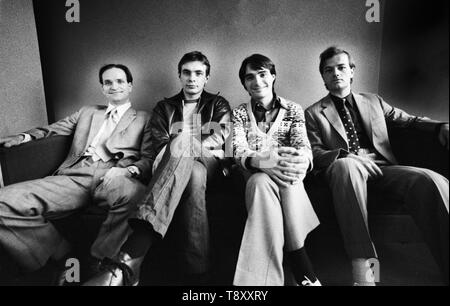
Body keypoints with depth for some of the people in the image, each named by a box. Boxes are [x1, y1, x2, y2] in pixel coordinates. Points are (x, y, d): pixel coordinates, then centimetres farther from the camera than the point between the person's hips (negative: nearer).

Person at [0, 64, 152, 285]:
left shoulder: (143, 119, 19)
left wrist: (129, 170, -15)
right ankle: (63, 259, -4)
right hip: (75, 176, 4)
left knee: (135, 194, -40)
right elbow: (53, 129, 32)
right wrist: (24, 137, 11)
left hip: (113, 178, -3)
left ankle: (100, 265, -20)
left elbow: (148, 158, 7)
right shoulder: (87, 112, 32)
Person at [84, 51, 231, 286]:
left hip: (208, 164, 0)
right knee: (192, 177, -39)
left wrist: (180, 146, -8)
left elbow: (217, 139, 2)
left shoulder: (218, 105, 22)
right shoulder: (164, 107, 24)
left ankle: (127, 262, -49)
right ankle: (199, 272, -45)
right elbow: (159, 147, 8)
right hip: (174, 167, 1)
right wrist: (175, 151, -15)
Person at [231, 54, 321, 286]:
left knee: (287, 180, -36)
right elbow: (238, 152, -8)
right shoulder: (239, 113, 9)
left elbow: (303, 145, -5)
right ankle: (304, 274, -35)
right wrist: (264, 161, -32)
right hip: (253, 176, 0)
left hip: (285, 172, 1)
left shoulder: (293, 110, 11)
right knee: (261, 181, -37)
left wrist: (303, 160, -33)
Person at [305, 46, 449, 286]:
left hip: (383, 167, 3)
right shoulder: (313, 113, 14)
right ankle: (362, 266, -42)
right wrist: (344, 155, -17)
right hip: (346, 168, -3)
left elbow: (408, 120, 24)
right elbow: (314, 153, 4)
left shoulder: (373, 101, 26)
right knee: (345, 164, -40)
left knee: (430, 180, -28)